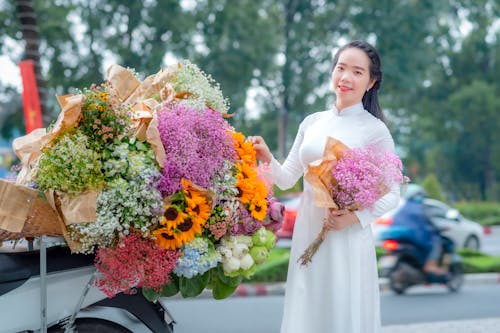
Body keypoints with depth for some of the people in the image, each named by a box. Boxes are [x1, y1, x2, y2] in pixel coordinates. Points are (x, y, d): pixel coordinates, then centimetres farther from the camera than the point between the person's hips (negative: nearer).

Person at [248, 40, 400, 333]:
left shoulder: (375, 130, -6)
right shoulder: (311, 123, 8)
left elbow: (392, 194, -5)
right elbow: (288, 179, 11)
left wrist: (356, 217, -20)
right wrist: (267, 159, -8)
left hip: (348, 237, -4)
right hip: (307, 232, 5)